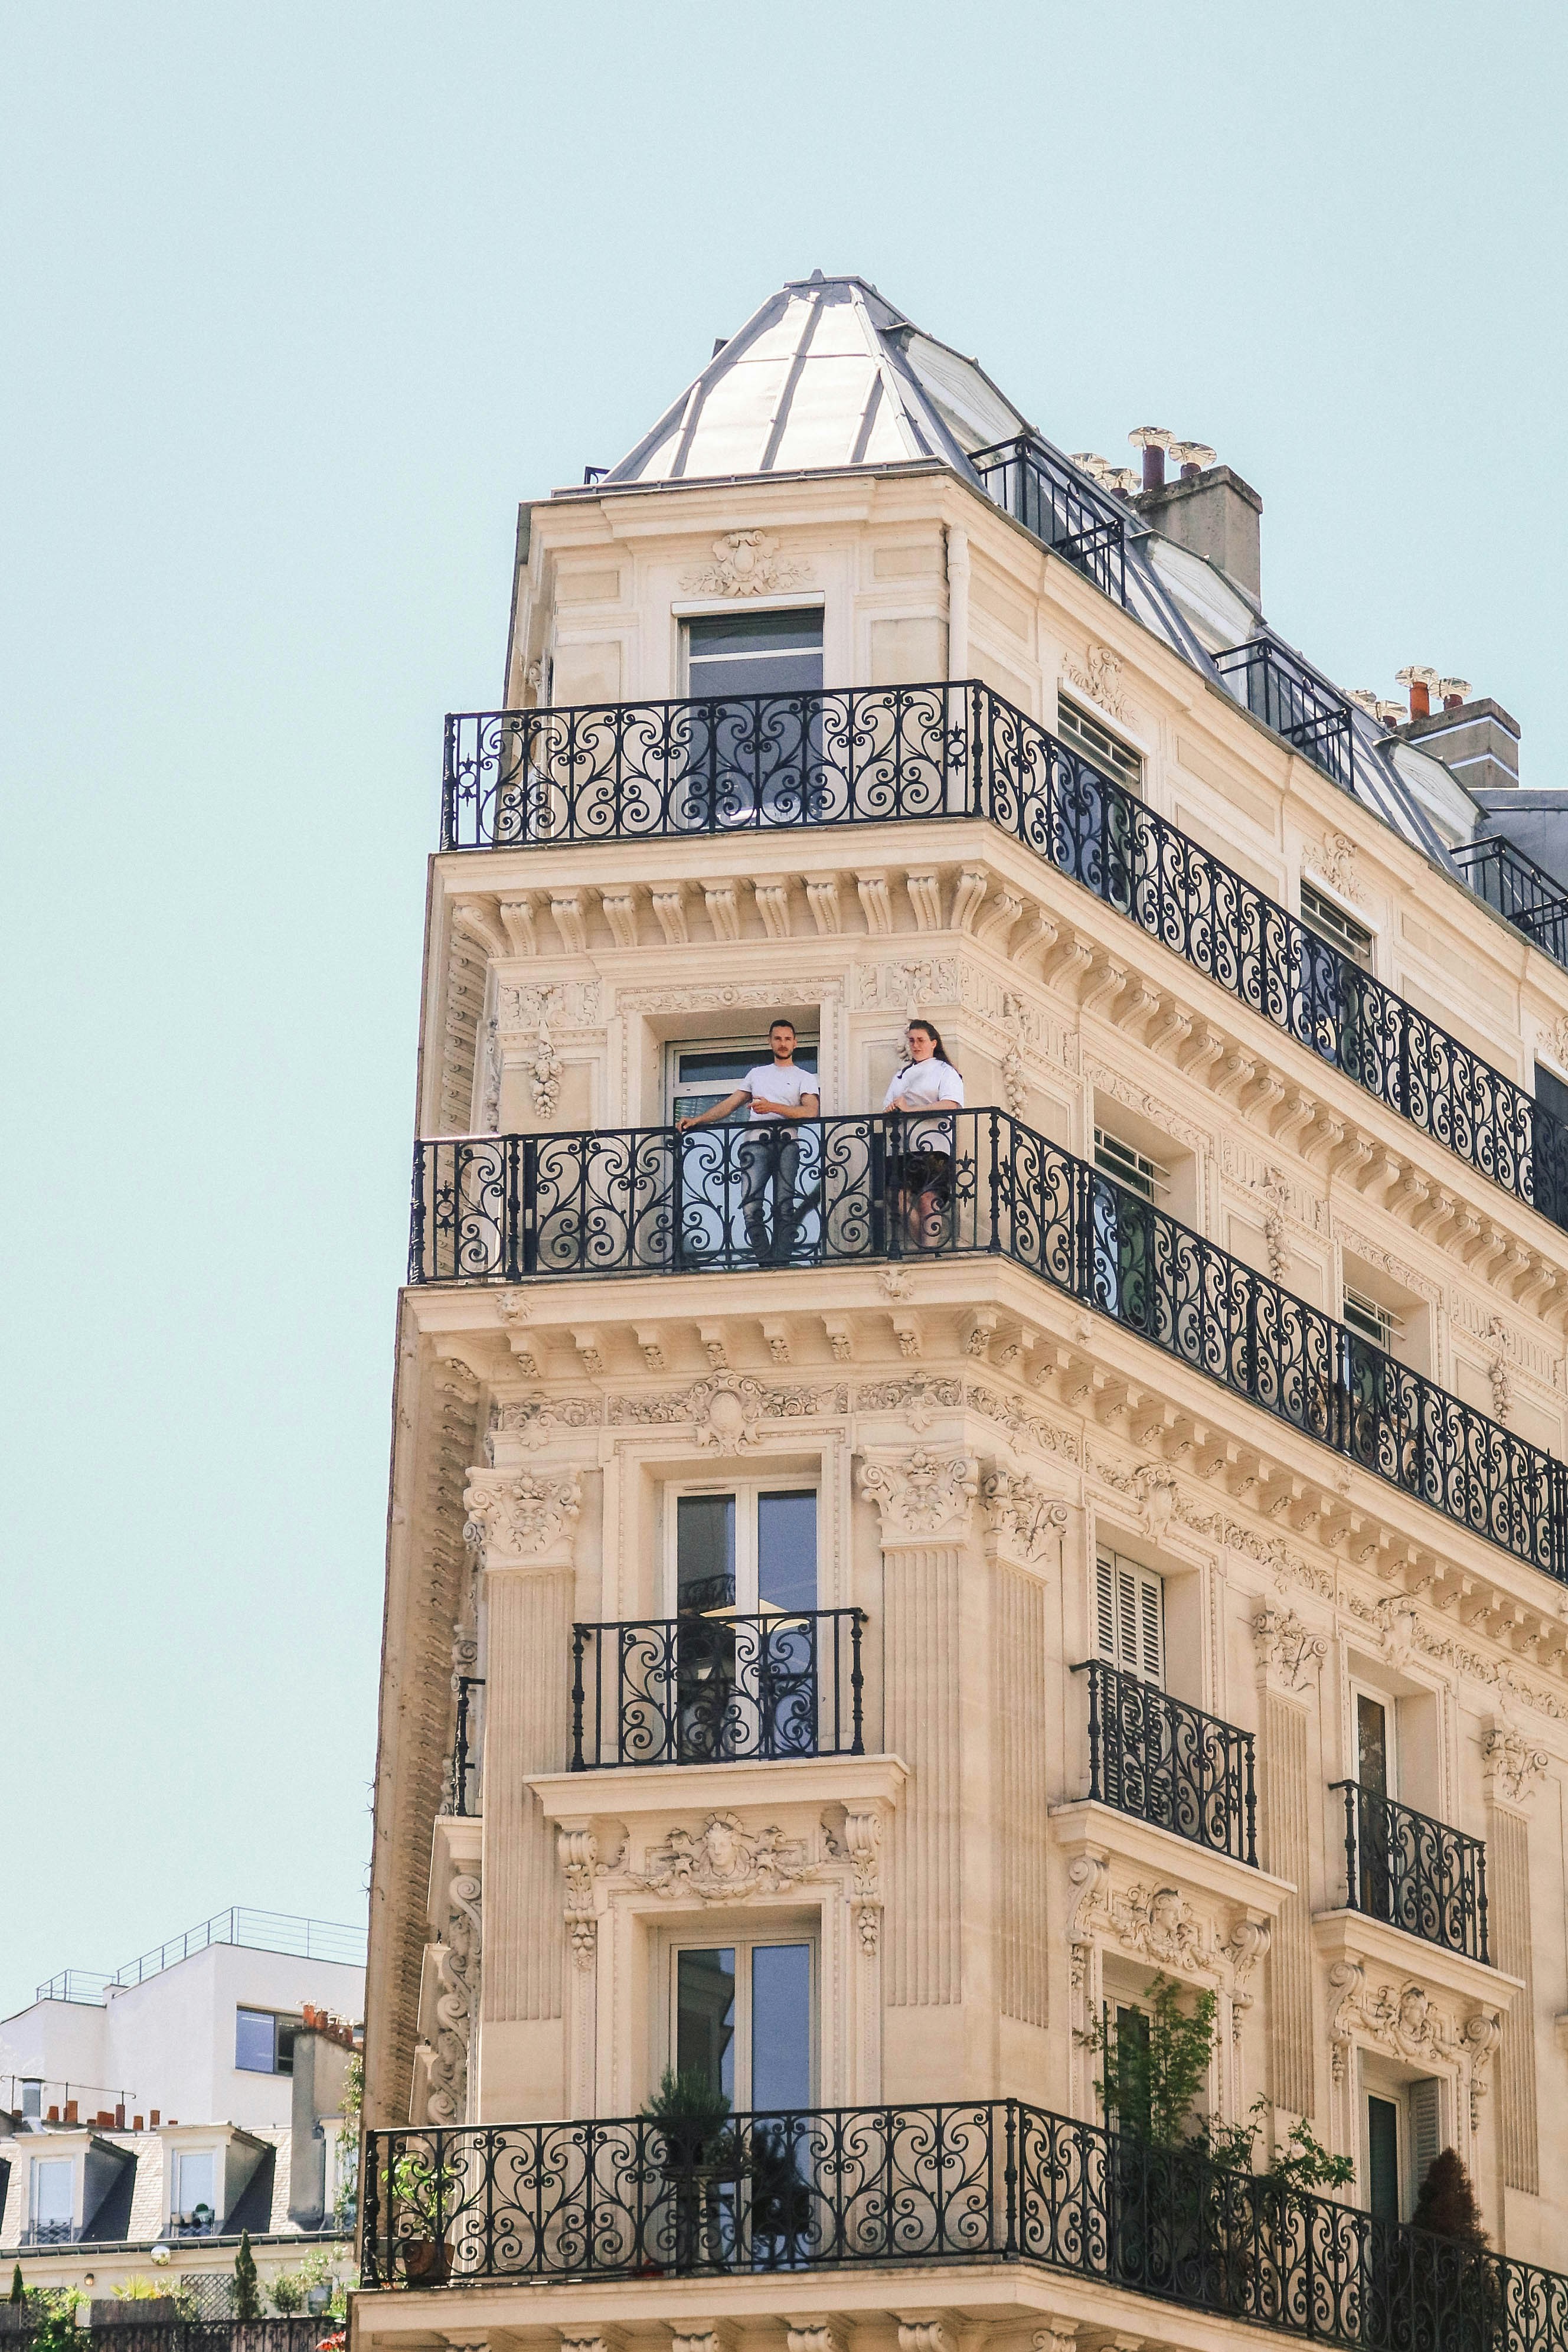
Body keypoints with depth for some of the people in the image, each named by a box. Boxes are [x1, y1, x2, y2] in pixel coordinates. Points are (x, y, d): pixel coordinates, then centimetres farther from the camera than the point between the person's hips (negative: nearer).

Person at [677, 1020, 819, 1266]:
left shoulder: (804, 1078, 17)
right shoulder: (757, 1073, 29)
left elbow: (811, 1111, -1)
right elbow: (730, 1104, 26)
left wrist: (772, 1107, -10)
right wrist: (697, 1120, 13)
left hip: (787, 1142, -2)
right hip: (756, 1141, 3)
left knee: (785, 1207, -15)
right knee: (751, 1207, -16)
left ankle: (781, 1263, -17)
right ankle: (766, 1262, -15)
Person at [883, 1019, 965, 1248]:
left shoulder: (944, 1071, 5)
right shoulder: (902, 1074, 25)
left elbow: (951, 1106, -12)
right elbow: (889, 1107, 23)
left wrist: (909, 1109, -14)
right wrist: (892, 1110, -4)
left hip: (932, 1146, -6)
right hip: (905, 1148, 6)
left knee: (928, 1199, -14)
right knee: (906, 1199, -2)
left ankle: (929, 1251, -17)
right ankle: (919, 1249, 4)